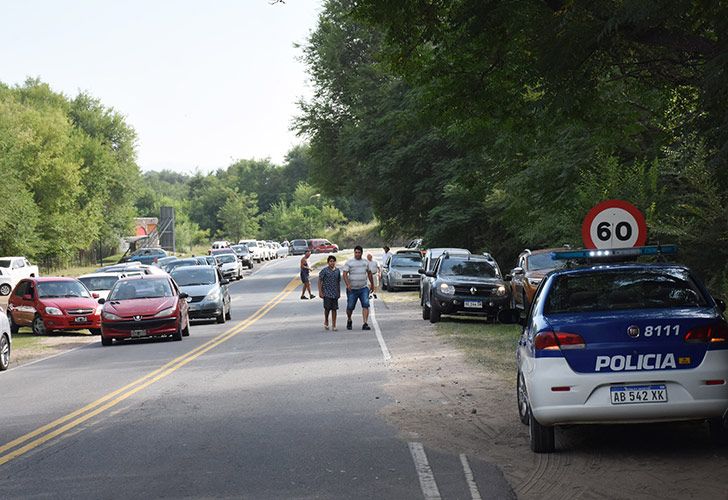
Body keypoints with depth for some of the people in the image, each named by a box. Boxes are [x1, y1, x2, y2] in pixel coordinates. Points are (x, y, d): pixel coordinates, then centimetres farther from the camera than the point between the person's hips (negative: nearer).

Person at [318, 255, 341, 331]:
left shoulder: (337, 270, 8)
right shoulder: (324, 270, -5)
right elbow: (320, 281, -5)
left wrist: (339, 292, 17)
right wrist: (320, 292, -10)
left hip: (335, 293, 4)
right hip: (327, 293, -4)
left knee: (334, 309, 3)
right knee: (327, 308, -8)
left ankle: (334, 325, 8)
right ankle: (326, 321, 17)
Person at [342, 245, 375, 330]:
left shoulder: (366, 262, 10)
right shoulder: (349, 262, -2)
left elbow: (369, 274, 20)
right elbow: (345, 274, -9)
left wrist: (372, 285, 23)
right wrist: (348, 284, -24)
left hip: (363, 288, 2)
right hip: (352, 289, -2)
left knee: (366, 305, -14)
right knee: (350, 307, 6)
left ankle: (365, 324, -16)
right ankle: (349, 321, 33)